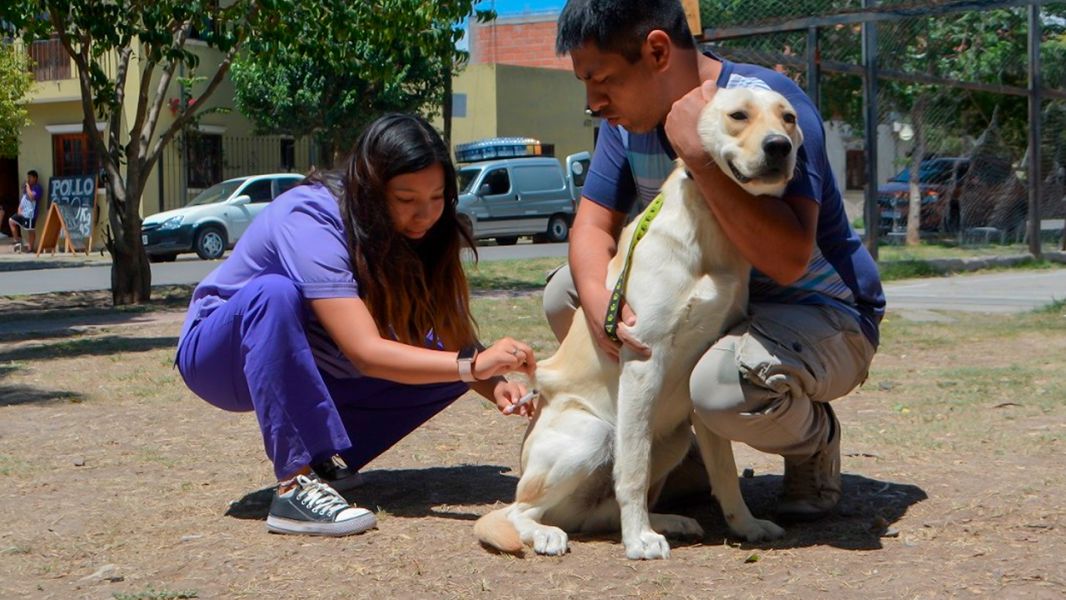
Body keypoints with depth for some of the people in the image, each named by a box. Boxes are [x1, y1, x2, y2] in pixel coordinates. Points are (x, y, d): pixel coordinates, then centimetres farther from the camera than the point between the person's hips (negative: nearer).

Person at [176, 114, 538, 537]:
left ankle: (324, 459, -4)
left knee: (456, 358, -11)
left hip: (306, 366, 6)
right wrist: (472, 363, -47)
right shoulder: (310, 219, -31)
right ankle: (296, 483, -38)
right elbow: (365, 353, -39)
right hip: (223, 353, -6)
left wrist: (497, 385, -34)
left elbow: (457, 339, -14)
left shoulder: (420, 233, -11)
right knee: (275, 294, -39)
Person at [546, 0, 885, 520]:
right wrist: (597, 296, -25)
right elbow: (593, 225, -3)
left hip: (822, 317, -7)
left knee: (725, 384, -38)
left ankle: (815, 440, -1)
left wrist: (700, 158, -37)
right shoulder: (628, 118, -3)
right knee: (565, 295, -5)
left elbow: (788, 259, -36)